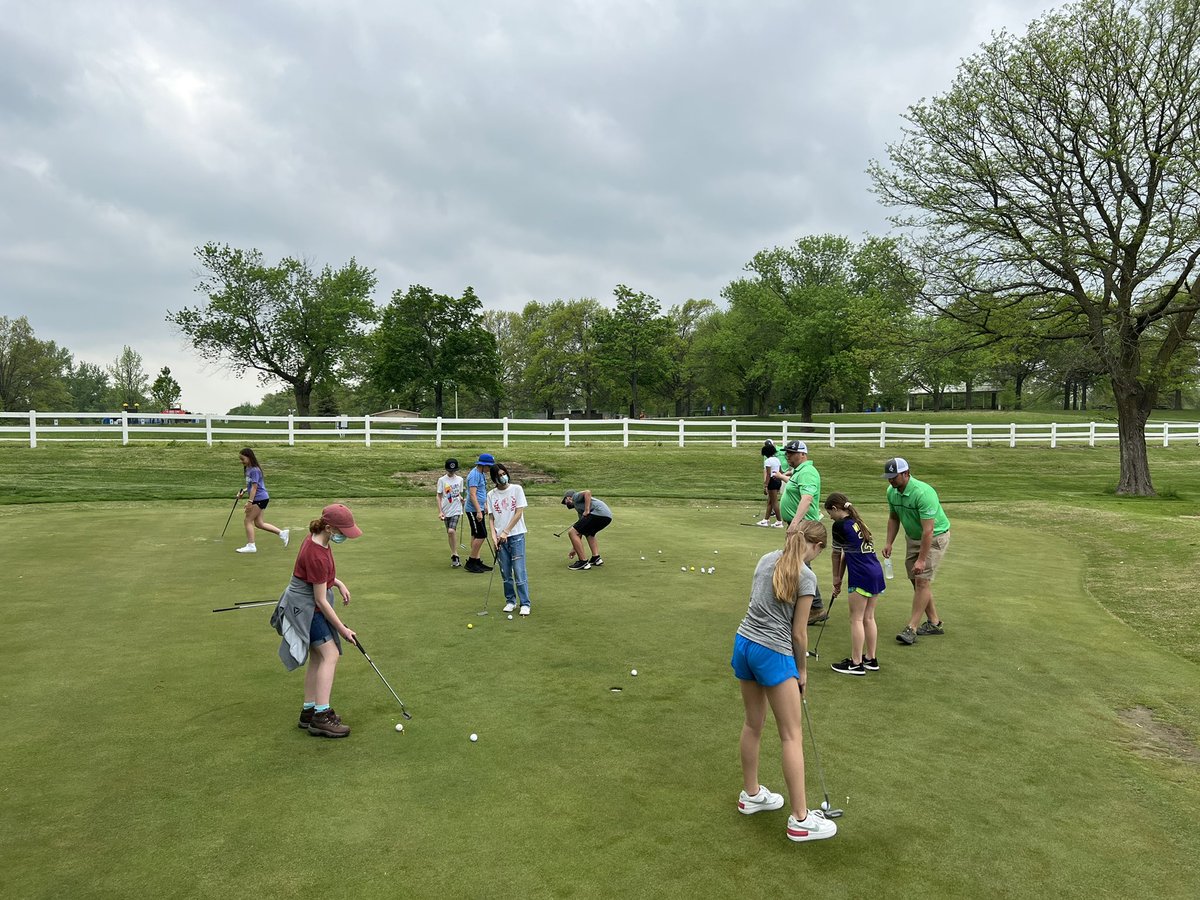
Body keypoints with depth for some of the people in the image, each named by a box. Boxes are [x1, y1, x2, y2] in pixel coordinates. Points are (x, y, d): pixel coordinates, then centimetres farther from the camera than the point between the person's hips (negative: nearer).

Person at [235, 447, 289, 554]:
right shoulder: (248, 469, 11)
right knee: (259, 523, 12)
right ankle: (282, 533, 18)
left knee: (248, 520, -4)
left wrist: (250, 501, -23)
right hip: (259, 499, 10)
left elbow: (254, 487, -21)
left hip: (260, 498, -10)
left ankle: (250, 546, 3)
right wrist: (244, 491, 7)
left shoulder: (254, 470, -18)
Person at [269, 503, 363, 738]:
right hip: (305, 607, -10)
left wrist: (338, 583, 3)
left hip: (308, 604, 10)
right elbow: (321, 600, -22)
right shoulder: (316, 555, -29)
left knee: (317, 657, 14)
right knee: (330, 654, -15)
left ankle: (309, 711, 22)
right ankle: (321, 716, -16)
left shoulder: (317, 539, -2)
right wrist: (342, 629, -14)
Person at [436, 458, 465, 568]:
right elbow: (439, 496, 0)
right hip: (446, 511, 1)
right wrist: (440, 512, -6)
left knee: (452, 531, -19)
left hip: (456, 510, -1)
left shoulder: (459, 479, 6)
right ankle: (455, 556, 19)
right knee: (449, 533, 7)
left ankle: (454, 555, -9)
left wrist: (461, 499, -5)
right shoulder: (442, 480, 0)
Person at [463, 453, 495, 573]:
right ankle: (470, 562, -3)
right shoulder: (474, 475, -18)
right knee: (481, 535, -10)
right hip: (474, 510, -10)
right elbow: (472, 494, -24)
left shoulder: (482, 473, 12)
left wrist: (485, 505, 25)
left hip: (478, 509, 10)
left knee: (476, 536, 13)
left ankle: (476, 561, 18)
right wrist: (479, 511, -26)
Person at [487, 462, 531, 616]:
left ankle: (525, 603, 0)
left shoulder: (517, 489, 0)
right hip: (500, 537, 3)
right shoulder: (491, 495, 7)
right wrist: (494, 535, -8)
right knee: (505, 573, 6)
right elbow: (491, 518, 7)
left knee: (519, 571, -6)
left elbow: (519, 512, -5)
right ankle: (510, 601, 20)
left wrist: (506, 532, -9)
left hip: (516, 535, -3)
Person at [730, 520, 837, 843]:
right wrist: (801, 669, 7)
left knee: (753, 723, 20)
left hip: (743, 642, 7)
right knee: (792, 735, 3)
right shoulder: (805, 577, -12)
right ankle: (800, 819, 8)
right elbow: (798, 632, -9)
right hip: (773, 654, -7)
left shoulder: (766, 559, 7)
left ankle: (750, 795, 34)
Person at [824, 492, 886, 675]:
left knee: (856, 619, 0)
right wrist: (839, 580, 21)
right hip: (876, 573, 8)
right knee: (869, 618, 15)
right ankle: (871, 659, 23)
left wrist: (836, 579, 16)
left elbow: (836, 555, 3)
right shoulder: (857, 521, 18)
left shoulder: (840, 526, -8)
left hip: (861, 576, -8)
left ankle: (856, 663, 4)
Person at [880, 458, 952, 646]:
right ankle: (934, 623, 21)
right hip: (912, 537, 8)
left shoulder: (923, 493, -32)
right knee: (915, 580, 8)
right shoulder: (891, 492, -7)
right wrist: (889, 543, 1)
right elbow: (893, 518, 10)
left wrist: (921, 559, -32)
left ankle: (911, 628, -10)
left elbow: (928, 530, -32)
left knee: (922, 580, -12)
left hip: (935, 537, -8)